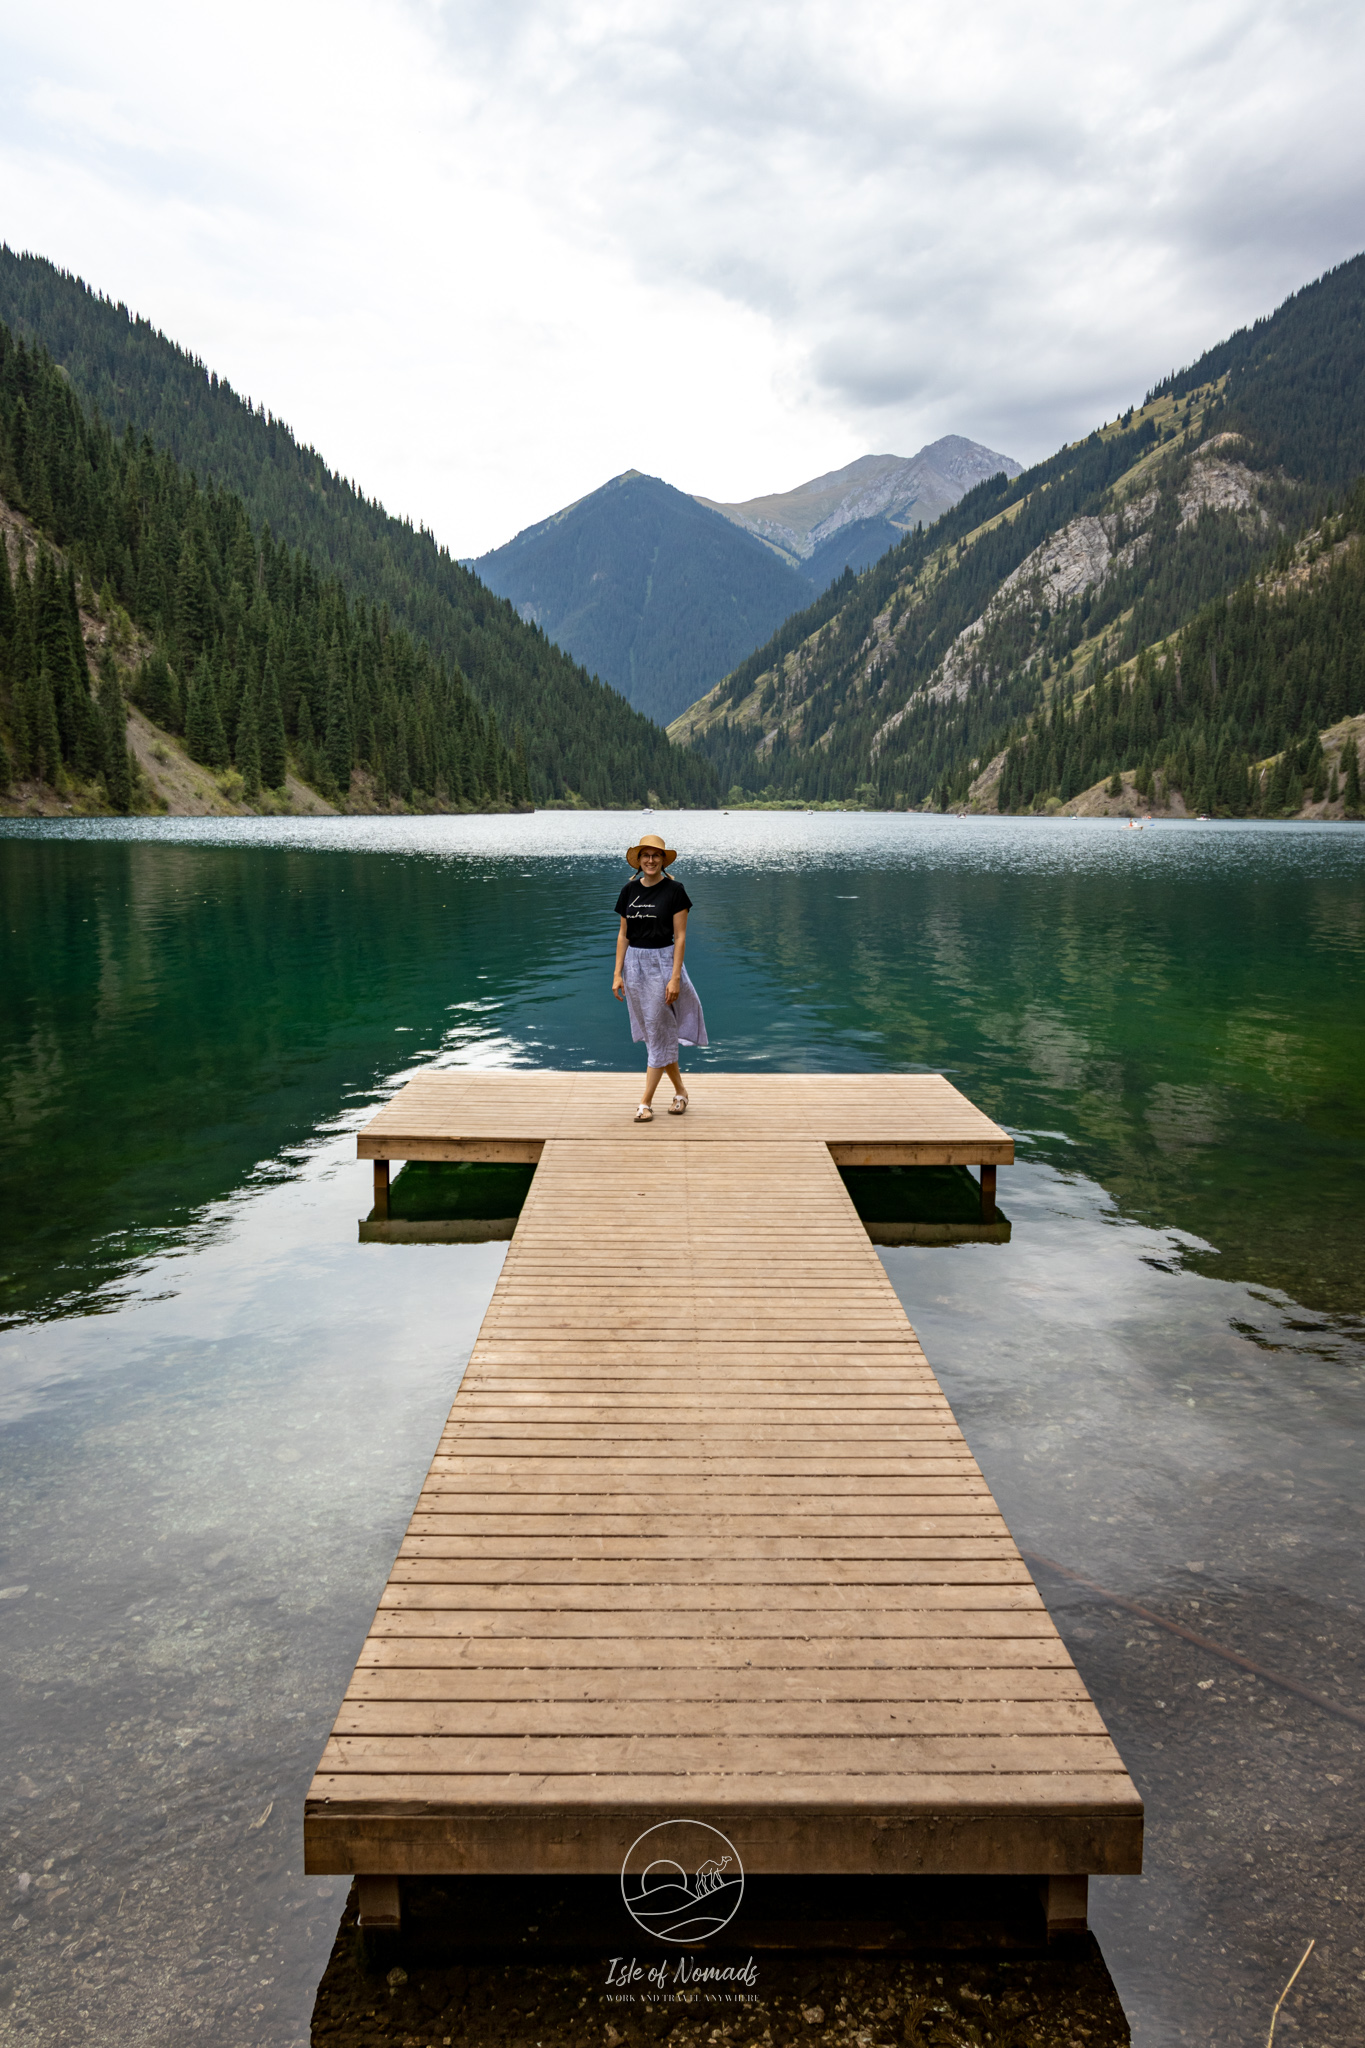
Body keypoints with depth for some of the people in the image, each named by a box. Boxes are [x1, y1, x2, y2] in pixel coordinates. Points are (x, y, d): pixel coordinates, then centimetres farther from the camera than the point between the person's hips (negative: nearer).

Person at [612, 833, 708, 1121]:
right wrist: (617, 973, 2)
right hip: (634, 963, 5)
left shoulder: (674, 890, -6)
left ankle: (645, 1103, 0)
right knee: (652, 1032, 10)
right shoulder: (629, 891, 7)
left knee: (658, 1033, -3)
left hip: (662, 962, -5)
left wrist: (675, 977, -14)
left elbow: (680, 936, -8)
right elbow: (623, 934, 9)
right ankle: (680, 1091, 25)